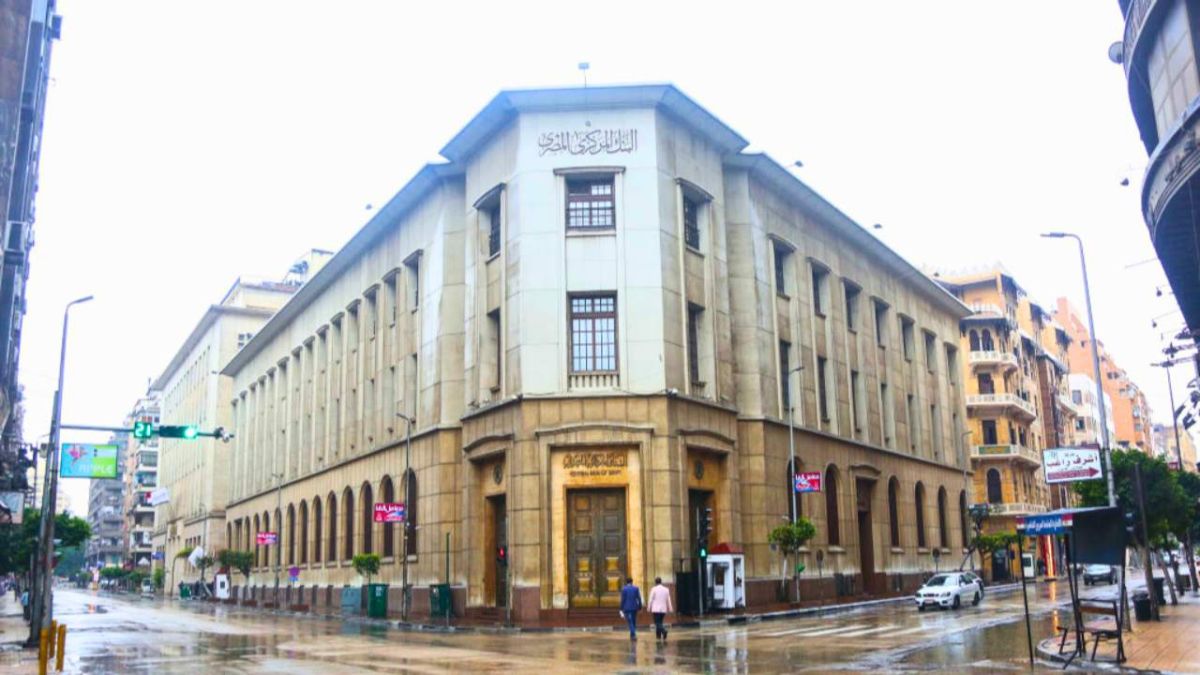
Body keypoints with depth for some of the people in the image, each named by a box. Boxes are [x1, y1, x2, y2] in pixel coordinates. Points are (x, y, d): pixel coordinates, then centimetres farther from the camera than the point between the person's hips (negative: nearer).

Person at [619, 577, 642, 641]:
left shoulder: (624, 589, -5)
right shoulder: (636, 588, 0)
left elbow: (622, 600, -7)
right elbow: (639, 598, -2)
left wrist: (621, 609, 0)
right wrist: (640, 607, 5)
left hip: (627, 608, -2)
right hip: (634, 607, 3)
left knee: (630, 622, -2)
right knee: (634, 622, 16)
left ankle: (633, 635, -15)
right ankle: (633, 635, 20)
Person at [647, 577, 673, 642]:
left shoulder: (654, 589, -6)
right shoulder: (666, 589, 5)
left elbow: (651, 600, -4)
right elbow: (668, 600, 9)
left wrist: (649, 608, 4)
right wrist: (670, 609, 15)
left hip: (656, 609, -4)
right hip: (663, 609, 4)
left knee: (657, 623, -6)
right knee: (660, 622, 16)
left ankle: (664, 631, -32)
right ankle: (659, 636, 15)